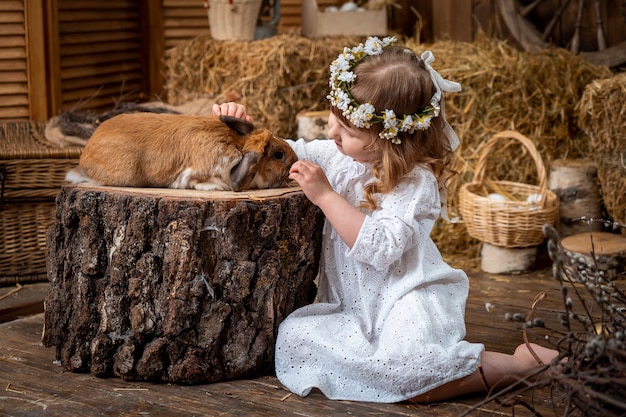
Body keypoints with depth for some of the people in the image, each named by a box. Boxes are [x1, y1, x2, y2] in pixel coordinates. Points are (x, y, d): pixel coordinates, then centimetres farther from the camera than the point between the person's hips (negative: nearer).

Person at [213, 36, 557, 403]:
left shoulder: (415, 181, -16)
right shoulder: (335, 156, 5)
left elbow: (379, 249, -27)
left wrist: (326, 196, -24)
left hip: (406, 300, -7)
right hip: (354, 308, 7)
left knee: (406, 365, -33)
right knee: (294, 336, -17)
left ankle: (513, 364, -11)